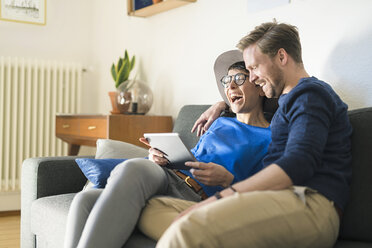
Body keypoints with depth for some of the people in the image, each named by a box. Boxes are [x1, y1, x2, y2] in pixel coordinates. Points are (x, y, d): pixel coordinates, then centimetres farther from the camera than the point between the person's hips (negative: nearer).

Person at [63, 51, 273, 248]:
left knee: (133, 168, -37)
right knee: (85, 201, -22)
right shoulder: (221, 123, 30)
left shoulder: (269, 138, 9)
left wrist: (227, 180, -16)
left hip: (196, 197, -6)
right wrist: (159, 156, 10)